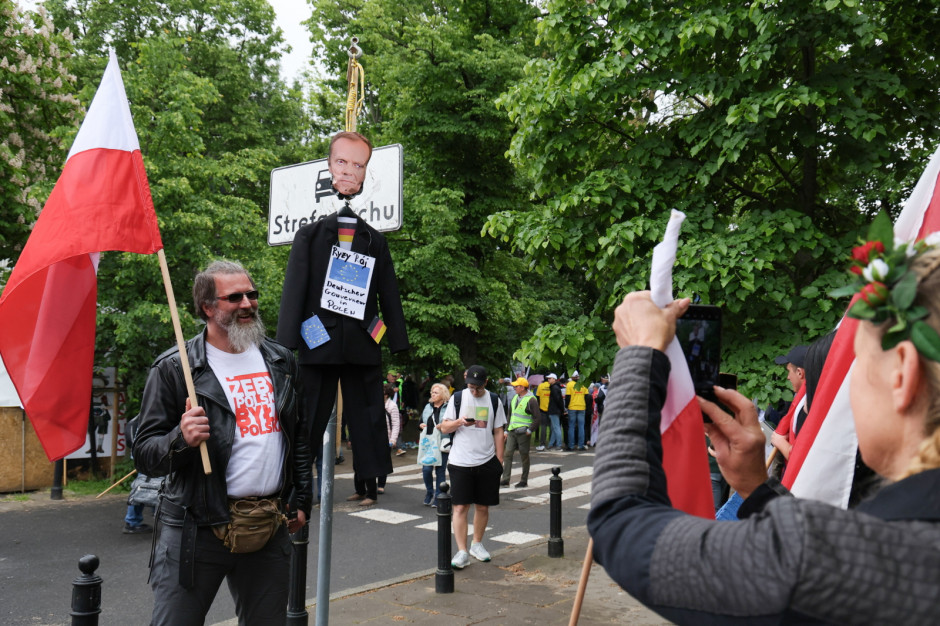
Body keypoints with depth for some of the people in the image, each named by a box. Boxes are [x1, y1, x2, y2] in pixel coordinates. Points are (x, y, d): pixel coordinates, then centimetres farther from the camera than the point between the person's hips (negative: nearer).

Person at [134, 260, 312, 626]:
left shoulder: (281, 361, 9)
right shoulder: (173, 369, -5)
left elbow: (300, 434, 18)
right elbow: (145, 455, -7)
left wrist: (301, 499, 15)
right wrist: (180, 440, -26)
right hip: (196, 528, -4)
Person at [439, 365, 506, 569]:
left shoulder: (494, 400, 5)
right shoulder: (457, 398, 1)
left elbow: (498, 432, 9)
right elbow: (444, 428, 3)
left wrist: (499, 460, 5)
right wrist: (460, 422, -17)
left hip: (487, 462, 2)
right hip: (460, 462, -2)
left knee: (483, 506, 10)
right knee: (460, 507, -5)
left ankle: (477, 544, 28)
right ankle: (462, 552, -2)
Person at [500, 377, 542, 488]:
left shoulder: (531, 400, -10)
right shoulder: (515, 398, 14)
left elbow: (538, 417, -12)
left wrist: (529, 430, -14)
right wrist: (506, 430, 17)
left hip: (523, 433, -7)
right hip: (512, 432, 7)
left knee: (524, 457, 3)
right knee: (507, 454, 1)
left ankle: (524, 481, 12)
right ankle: (505, 480, 4)